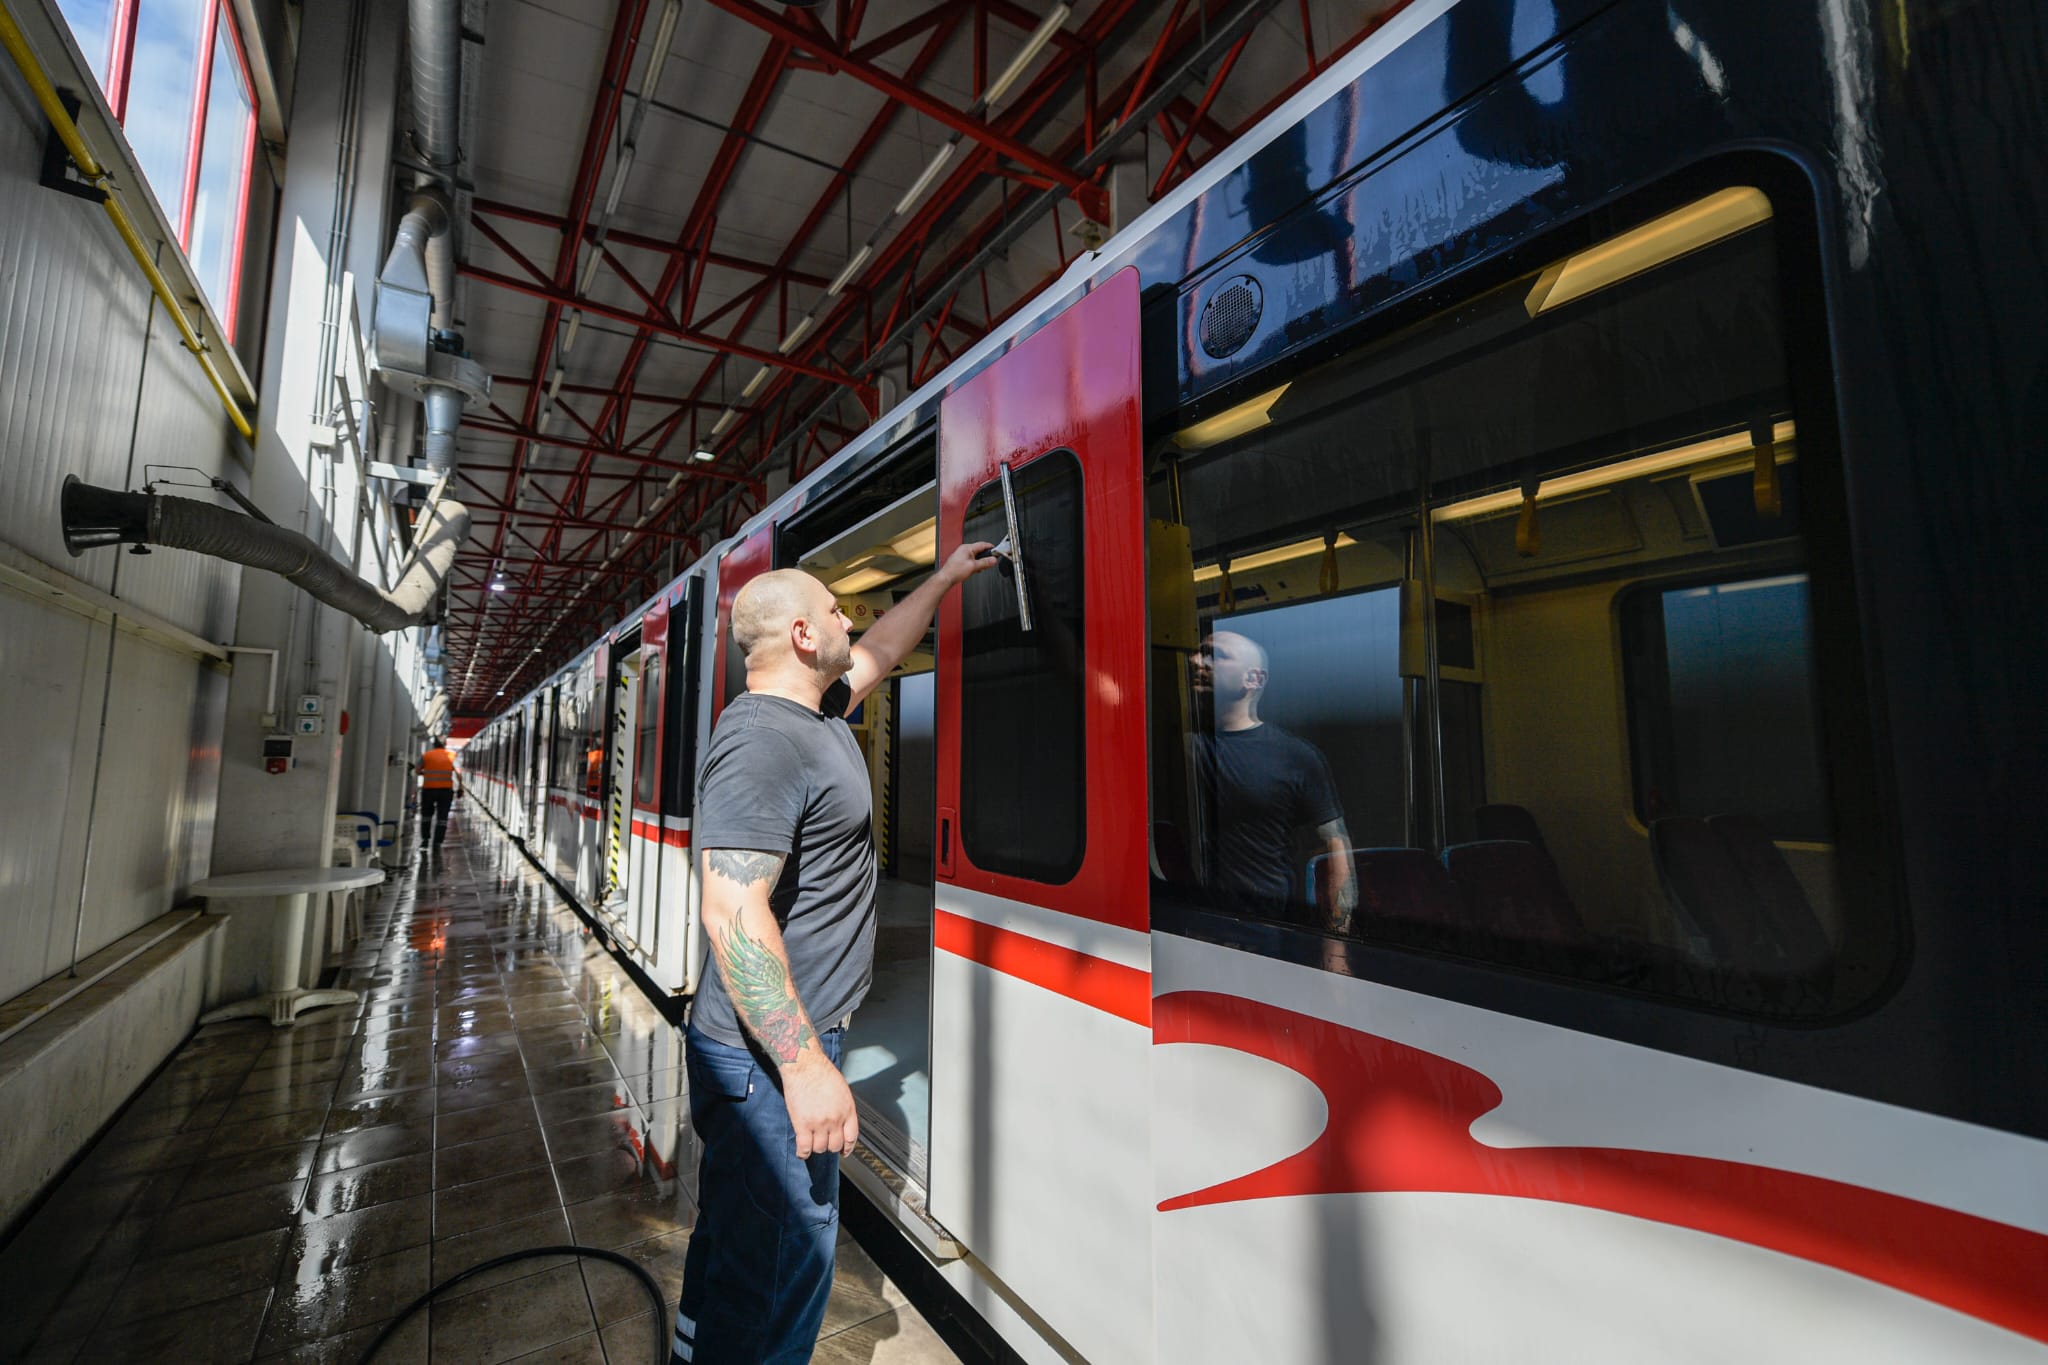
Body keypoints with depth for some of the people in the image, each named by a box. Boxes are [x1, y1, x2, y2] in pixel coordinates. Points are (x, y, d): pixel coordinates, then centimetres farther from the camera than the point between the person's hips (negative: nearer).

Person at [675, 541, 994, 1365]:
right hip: (770, 1053, -10)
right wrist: (804, 1065, -28)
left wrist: (945, 579, 32)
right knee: (783, 1256, 5)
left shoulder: (815, 715, 8)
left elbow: (880, 652, 25)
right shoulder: (760, 742, -23)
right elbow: (732, 912, -28)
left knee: (739, 1235, 25)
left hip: (793, 1038, 10)